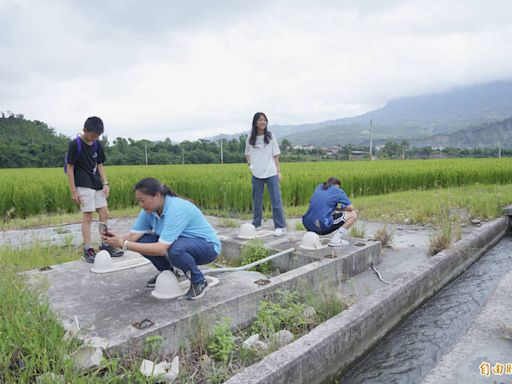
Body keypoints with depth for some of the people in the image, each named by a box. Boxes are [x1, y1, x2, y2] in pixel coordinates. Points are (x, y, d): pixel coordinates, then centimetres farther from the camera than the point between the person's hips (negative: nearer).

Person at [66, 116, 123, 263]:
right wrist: (73, 191, -12)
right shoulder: (75, 145, -10)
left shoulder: (97, 145, 7)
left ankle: (105, 245, 18)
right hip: (84, 186, -6)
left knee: (104, 214, 7)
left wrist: (105, 183, 2)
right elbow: (69, 167, -9)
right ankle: (88, 249, 4)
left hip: (97, 186, 6)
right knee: (87, 217, -4)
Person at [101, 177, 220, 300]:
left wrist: (124, 244, -35)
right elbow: (133, 235, -12)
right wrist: (119, 239, -33)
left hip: (207, 245, -7)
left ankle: (199, 282, -11)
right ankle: (166, 272, 14)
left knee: (174, 249, -38)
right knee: (142, 241, -10)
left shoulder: (176, 209, -31)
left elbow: (161, 249, -35)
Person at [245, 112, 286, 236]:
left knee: (276, 200, -3)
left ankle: (280, 226, 2)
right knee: (257, 201, 11)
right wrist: (250, 164, 0)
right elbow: (247, 154, 17)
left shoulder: (271, 136, 1)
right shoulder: (250, 138, 4)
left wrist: (278, 171, 0)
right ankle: (256, 224, 25)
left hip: (271, 173, -2)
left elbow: (276, 155, 3)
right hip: (256, 174, 2)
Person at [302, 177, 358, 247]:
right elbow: (350, 207, 2)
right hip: (324, 227, -7)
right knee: (353, 215, 7)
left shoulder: (319, 187, 19)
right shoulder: (338, 191, 5)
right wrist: (338, 209, 18)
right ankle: (335, 239, -2)